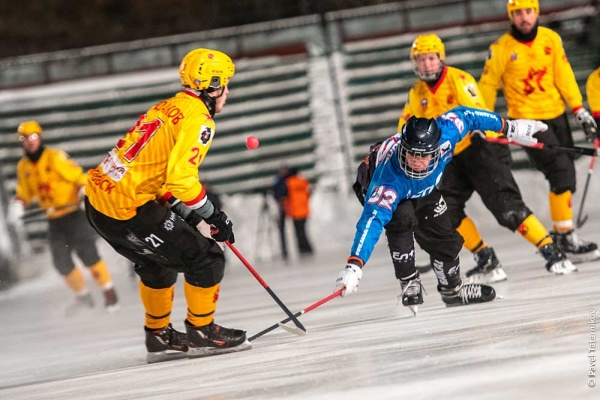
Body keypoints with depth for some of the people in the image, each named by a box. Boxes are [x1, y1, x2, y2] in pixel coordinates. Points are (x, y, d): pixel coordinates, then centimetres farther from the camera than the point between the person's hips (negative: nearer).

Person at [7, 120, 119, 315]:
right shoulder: (23, 166, 7)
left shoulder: (55, 157, -11)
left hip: (74, 214, -6)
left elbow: (79, 177, -11)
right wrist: (17, 206, -2)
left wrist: (86, 195, -26)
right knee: (61, 261, 0)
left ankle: (109, 293, 2)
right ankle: (83, 297, 18)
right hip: (54, 220, 6)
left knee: (88, 255, -12)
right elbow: (24, 194, 18)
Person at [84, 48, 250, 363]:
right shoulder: (198, 118, -11)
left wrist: (185, 213, 18)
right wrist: (213, 216, -10)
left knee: (158, 263, 31)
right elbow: (181, 178, -22)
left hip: (97, 199, 10)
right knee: (206, 259, 2)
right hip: (128, 211, -10)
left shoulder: (166, 108, 18)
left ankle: (158, 336, 41)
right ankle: (201, 331, 15)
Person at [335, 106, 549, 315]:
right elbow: (372, 219, -57)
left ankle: (452, 289, 35)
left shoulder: (445, 133, -38)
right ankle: (409, 285, -17)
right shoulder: (388, 179, -49)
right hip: (374, 186, -5)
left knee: (443, 239, 8)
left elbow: (464, 115, -18)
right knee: (402, 217, -34)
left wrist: (509, 127, -8)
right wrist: (354, 266, -68)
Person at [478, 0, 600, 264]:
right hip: (527, 120, -5)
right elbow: (487, 86, -1)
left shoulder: (550, 39, 0)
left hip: (557, 115, 5)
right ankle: (566, 239, -12)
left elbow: (564, 76, 3)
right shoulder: (502, 49, -10)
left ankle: (559, 235, 23)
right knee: (561, 172, -17)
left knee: (566, 176, 8)